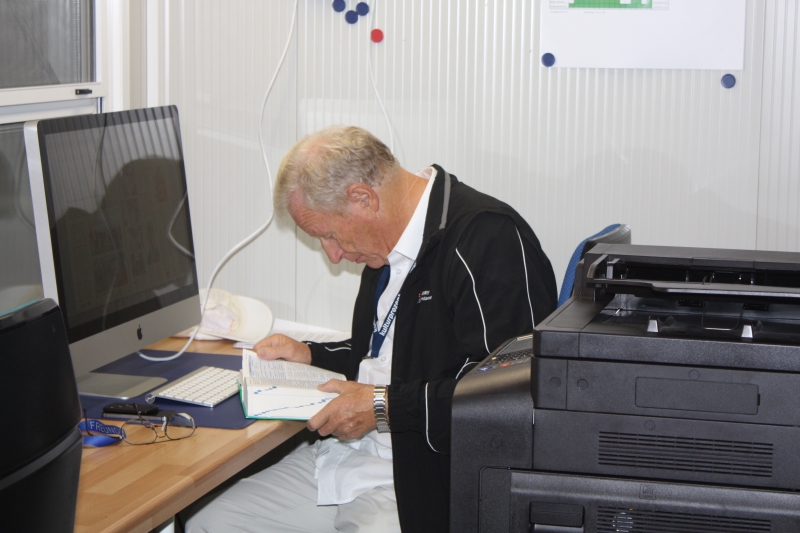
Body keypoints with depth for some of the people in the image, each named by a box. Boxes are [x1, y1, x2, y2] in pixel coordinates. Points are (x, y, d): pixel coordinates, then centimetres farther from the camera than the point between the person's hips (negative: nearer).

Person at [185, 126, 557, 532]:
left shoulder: (490, 239, -16)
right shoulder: (390, 248, 15)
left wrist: (385, 406, -19)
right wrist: (311, 356, 17)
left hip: (427, 473, -9)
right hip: (349, 451, 9)